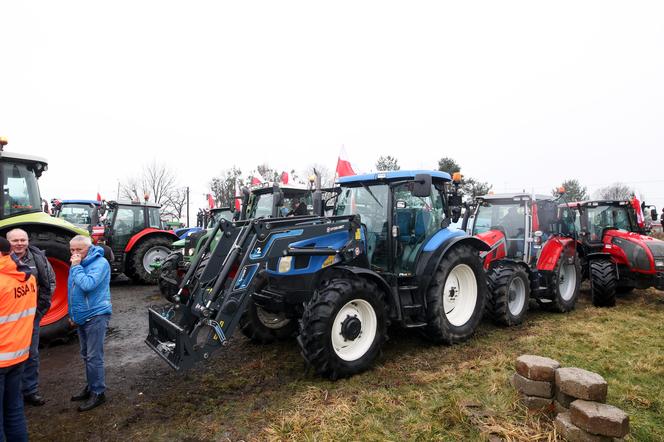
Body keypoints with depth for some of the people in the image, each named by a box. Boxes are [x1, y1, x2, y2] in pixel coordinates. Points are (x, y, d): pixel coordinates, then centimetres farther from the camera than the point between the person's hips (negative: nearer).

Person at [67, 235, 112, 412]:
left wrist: (76, 266, -21)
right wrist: (72, 314, 22)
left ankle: (98, 393, 8)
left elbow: (88, 285, -30)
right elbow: (72, 290, 21)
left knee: (94, 357, -3)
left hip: (96, 316, -8)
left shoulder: (100, 263, -16)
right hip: (81, 317, 9)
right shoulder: (78, 263, 10)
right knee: (86, 355, 18)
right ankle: (91, 387, 32)